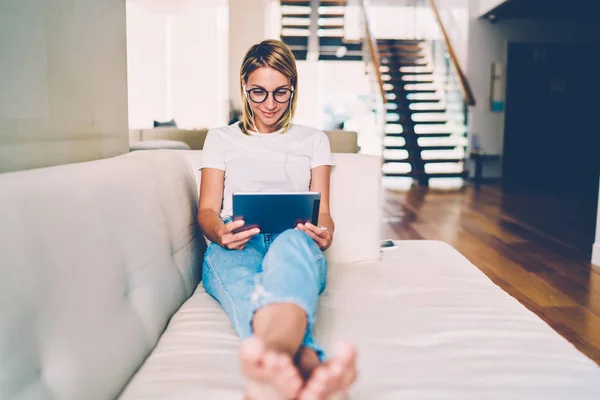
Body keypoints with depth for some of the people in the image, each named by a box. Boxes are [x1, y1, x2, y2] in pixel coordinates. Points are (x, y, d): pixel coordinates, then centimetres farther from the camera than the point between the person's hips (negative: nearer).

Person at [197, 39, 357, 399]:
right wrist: (220, 233, -14)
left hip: (296, 243, 0)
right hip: (235, 248, 0)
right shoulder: (221, 139, 24)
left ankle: (269, 356, -73)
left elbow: (322, 212, 15)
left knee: (294, 242, -42)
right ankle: (312, 366, -74)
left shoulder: (313, 140, 25)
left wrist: (324, 233, -12)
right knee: (247, 286, -41)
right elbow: (207, 210, 14)